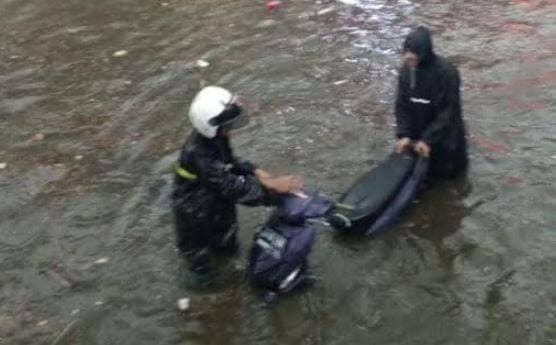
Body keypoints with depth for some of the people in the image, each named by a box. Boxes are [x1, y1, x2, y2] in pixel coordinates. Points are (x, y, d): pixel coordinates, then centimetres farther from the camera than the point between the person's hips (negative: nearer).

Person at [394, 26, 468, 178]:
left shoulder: (446, 72, -26)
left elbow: (449, 111, -22)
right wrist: (403, 134, -15)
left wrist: (428, 139, -24)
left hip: (444, 134, -4)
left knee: (446, 170, 9)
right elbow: (402, 105, -4)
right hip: (417, 133, 5)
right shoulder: (406, 70, -9)